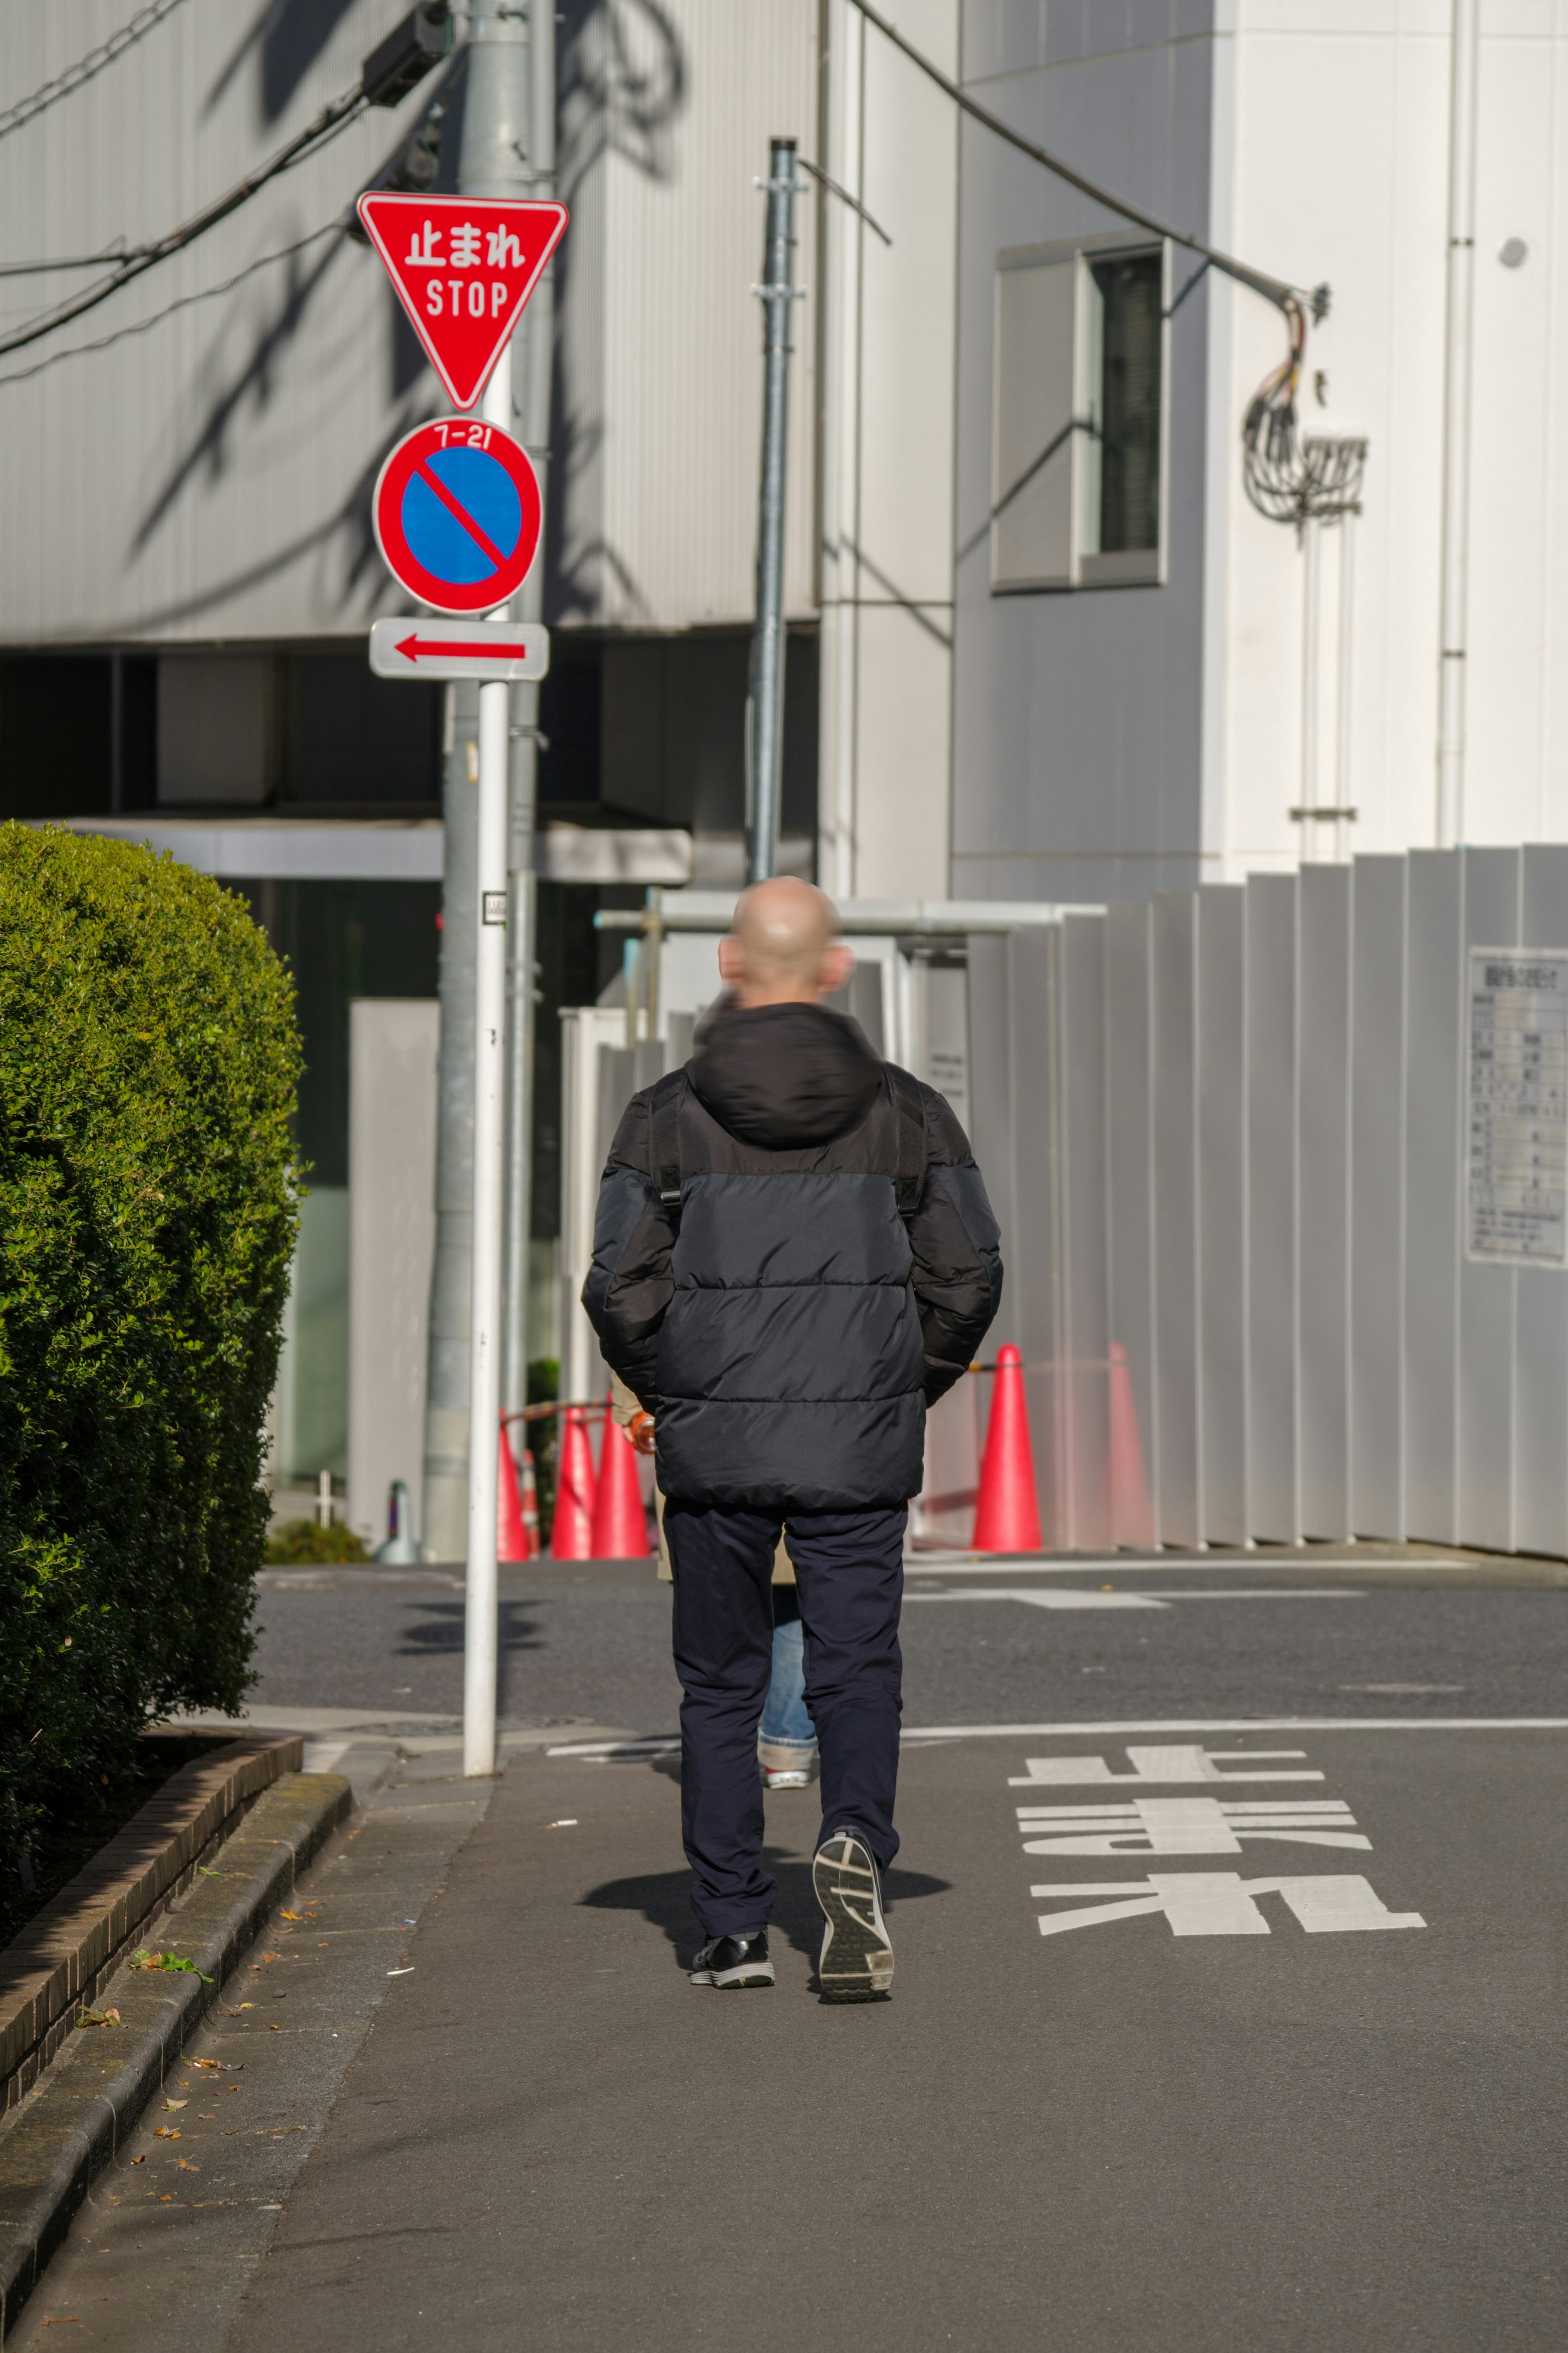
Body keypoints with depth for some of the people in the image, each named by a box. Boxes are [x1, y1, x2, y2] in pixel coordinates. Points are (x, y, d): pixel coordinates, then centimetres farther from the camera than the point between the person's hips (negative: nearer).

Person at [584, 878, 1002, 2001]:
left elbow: (621, 1287, -6)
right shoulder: (905, 1112, 1)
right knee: (858, 1672, 5)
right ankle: (856, 1840, -23)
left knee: (721, 1686, 11)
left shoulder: (668, 1116, -2)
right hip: (859, 1447, 0)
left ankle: (734, 1929, 10)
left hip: (713, 1445, 0)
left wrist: (670, 1394, 10)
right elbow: (969, 1276, 0)